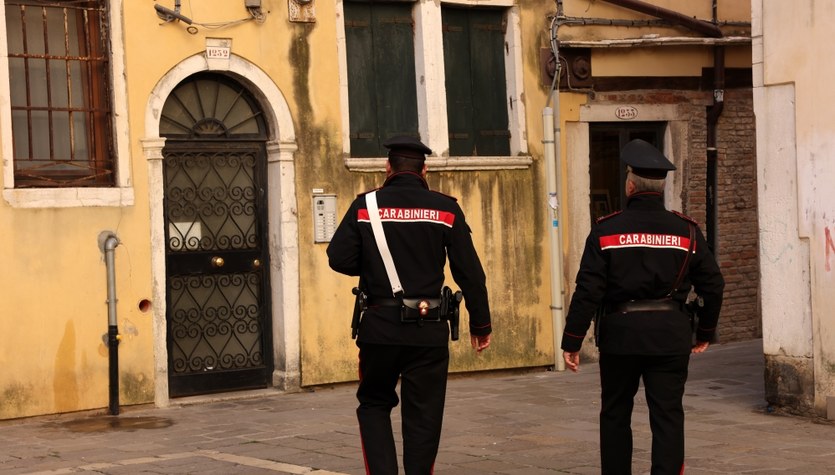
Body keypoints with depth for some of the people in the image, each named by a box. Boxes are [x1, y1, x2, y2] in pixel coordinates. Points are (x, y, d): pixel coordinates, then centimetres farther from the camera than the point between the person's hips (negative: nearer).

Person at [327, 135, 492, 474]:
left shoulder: (365, 206, 0)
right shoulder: (445, 209, 0)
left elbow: (338, 259, -6)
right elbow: (469, 272, -2)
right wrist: (480, 324, 6)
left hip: (380, 326, 0)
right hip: (428, 331, 0)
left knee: (374, 405, 16)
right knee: (423, 417, 8)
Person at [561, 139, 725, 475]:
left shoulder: (606, 230, -5)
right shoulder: (686, 231, 1)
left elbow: (587, 292, -8)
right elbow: (713, 286, 4)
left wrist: (571, 342, -3)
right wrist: (705, 333, 19)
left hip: (620, 333, -1)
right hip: (670, 335, 1)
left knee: (615, 415, 14)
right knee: (668, 417, 2)